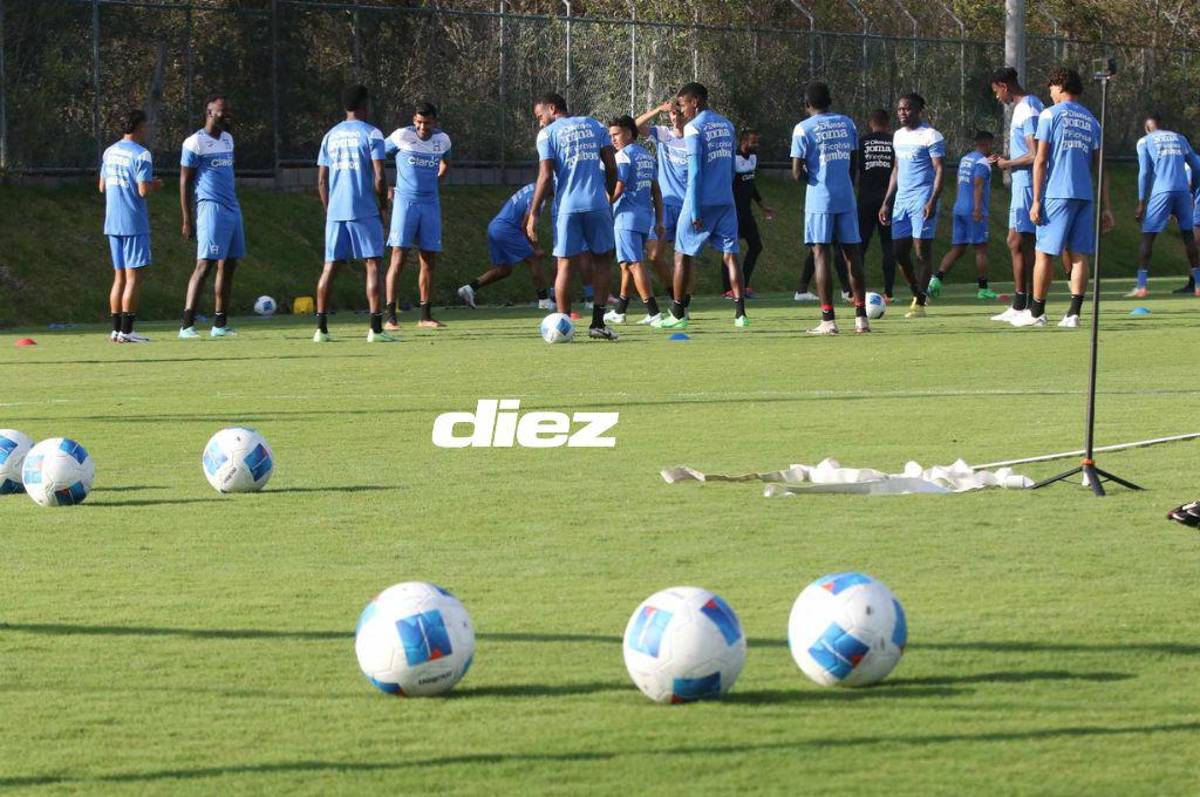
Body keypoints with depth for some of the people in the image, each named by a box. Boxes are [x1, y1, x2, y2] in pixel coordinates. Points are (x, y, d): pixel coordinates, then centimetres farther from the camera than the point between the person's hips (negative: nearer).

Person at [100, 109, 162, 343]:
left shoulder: (109, 152, 11)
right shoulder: (141, 155, -12)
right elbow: (144, 191, -19)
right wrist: (154, 185, 3)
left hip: (112, 224, 7)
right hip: (134, 224, -7)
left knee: (119, 276, 13)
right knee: (133, 276, -4)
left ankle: (116, 329, 12)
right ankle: (126, 331, -8)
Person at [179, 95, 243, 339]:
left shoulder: (227, 139, 16)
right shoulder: (195, 142, -8)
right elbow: (184, 183, -8)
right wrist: (187, 221, -12)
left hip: (232, 209, 8)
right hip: (210, 207, -8)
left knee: (228, 266, 7)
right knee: (205, 265, -14)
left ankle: (220, 324, 11)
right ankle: (187, 325, -15)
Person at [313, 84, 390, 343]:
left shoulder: (331, 135, 12)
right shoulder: (371, 134, -4)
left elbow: (321, 180, 11)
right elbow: (379, 178, -10)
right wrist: (383, 206, 2)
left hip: (335, 213, 5)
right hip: (365, 212, -5)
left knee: (330, 267, 8)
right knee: (372, 264, -2)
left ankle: (321, 328, 5)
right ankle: (375, 328, -8)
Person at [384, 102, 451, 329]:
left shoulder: (442, 140, 5)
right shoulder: (402, 136, -7)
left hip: (430, 204, 4)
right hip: (405, 202, -4)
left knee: (429, 261, 6)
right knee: (399, 257, -11)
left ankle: (426, 316, 13)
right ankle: (390, 317, -13)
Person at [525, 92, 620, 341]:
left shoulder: (548, 134, 2)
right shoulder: (594, 125, 13)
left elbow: (546, 177, -6)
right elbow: (611, 166, 9)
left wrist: (534, 213, -3)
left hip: (567, 206, -2)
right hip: (597, 204, 2)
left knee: (566, 264, 2)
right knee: (602, 260, 12)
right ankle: (597, 323, 6)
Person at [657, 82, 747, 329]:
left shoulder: (694, 128, -9)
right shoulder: (726, 125, 13)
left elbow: (695, 172, -14)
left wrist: (695, 212, -14)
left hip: (702, 202, -6)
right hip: (726, 201, 6)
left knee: (683, 254, 5)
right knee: (730, 255, 3)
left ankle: (678, 314, 7)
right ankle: (740, 312, -7)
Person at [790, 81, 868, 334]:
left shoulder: (803, 129, -6)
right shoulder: (847, 124, 9)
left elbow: (797, 173, -8)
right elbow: (853, 163, 15)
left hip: (820, 199, -4)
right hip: (846, 199, 4)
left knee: (822, 254, -3)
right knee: (852, 253, 8)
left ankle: (828, 320, -6)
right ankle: (861, 317, 8)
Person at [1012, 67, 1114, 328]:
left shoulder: (1050, 115, 0)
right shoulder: (1091, 120, 15)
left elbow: (1040, 160, -5)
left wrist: (1036, 201, -4)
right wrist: (1106, 207, 13)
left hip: (1057, 193, -5)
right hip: (1086, 195, 5)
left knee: (1045, 253, 2)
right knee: (1078, 254, 4)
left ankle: (1036, 312, 5)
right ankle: (1073, 314, -2)